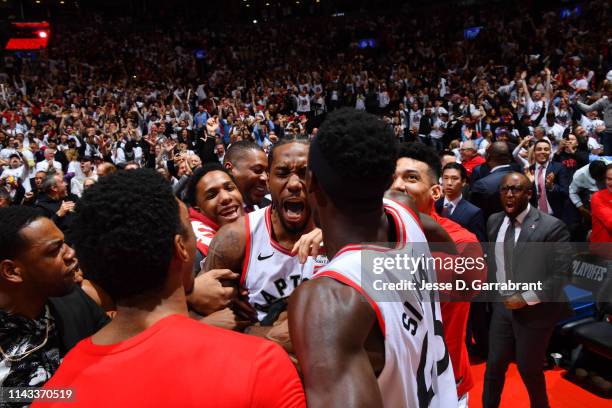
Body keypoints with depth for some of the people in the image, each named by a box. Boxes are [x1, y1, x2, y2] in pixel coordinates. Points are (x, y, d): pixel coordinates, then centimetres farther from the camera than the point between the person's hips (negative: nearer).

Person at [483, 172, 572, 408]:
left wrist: (527, 299, -17)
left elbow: (562, 274, -15)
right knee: (494, 366, 13)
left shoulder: (551, 226, -15)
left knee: (529, 369, 13)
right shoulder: (494, 221, 2)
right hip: (502, 306, 4)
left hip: (535, 311, -4)